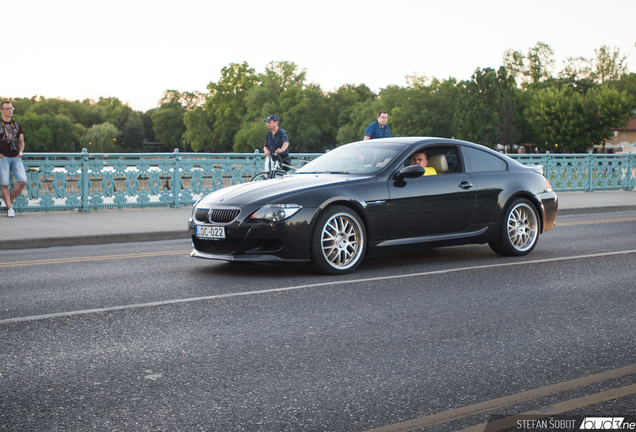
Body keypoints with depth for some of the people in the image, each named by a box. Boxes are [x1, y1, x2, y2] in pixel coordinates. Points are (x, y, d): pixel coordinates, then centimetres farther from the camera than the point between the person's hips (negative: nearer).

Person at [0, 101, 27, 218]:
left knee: (23, 181, -11)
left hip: (16, 158, 3)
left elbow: (21, 141, 22)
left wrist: (20, 153, 7)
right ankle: (9, 208, -2)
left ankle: (10, 201, 8)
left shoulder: (17, 125, 16)